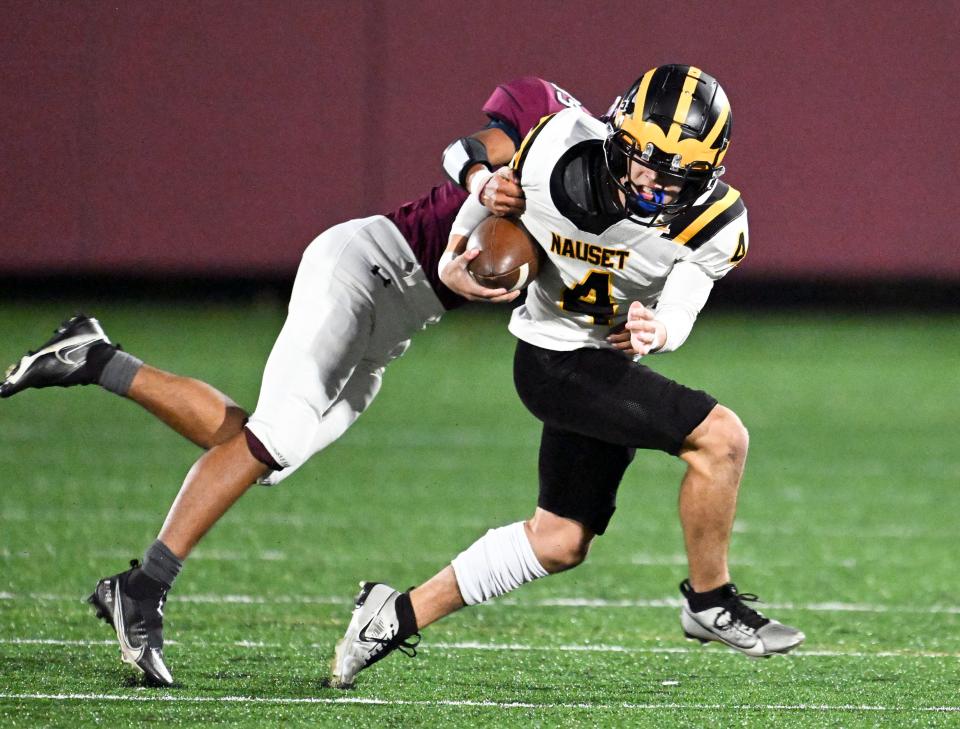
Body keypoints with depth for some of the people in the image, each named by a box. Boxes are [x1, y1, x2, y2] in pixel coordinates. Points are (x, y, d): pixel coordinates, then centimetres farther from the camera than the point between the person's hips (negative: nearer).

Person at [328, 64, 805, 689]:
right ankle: (710, 601, -4)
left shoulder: (714, 223, -18)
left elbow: (680, 311, -23)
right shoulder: (558, 151, -24)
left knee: (560, 542, 16)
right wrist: (457, 254, 8)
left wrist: (657, 330, -44)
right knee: (720, 436, -20)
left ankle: (400, 615, 26)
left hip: (610, 362, 5)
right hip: (557, 360, -5)